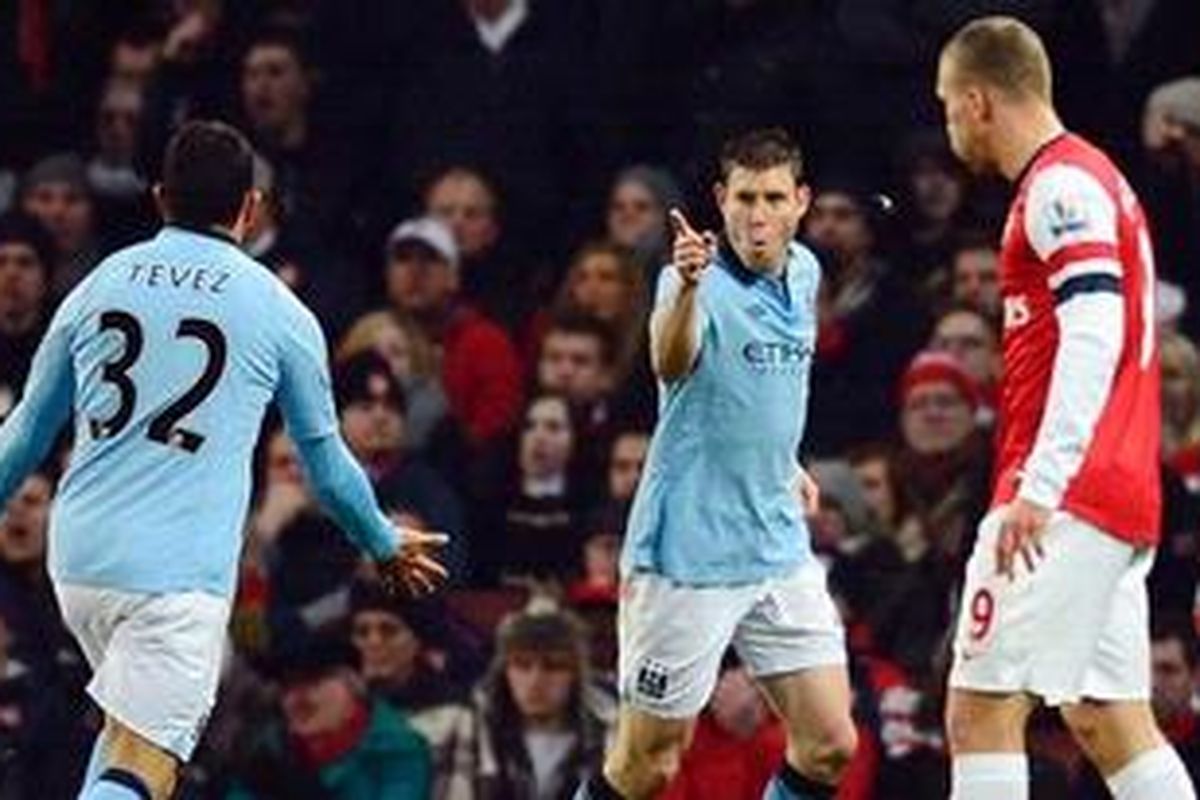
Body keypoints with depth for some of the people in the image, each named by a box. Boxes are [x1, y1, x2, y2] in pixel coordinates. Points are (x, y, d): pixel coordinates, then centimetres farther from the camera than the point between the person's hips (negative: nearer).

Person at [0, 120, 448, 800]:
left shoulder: (99, 286, 10)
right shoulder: (278, 311, 1)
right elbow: (327, 462, 12)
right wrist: (387, 546, 29)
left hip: (80, 558, 5)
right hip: (180, 570, -5)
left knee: (130, 720, 28)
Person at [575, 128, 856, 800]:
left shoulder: (805, 273, 7)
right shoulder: (701, 281, -15)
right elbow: (672, 365, -39)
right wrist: (688, 288, -57)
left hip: (781, 549, 7)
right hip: (686, 557, -7)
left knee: (830, 746, -1)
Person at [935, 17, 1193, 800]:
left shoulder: (1061, 185, -11)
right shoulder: (1088, 177, 20)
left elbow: (1094, 332, -22)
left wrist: (1039, 487, -27)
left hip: (1067, 499, -10)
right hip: (1123, 497, 10)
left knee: (981, 710, -11)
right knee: (1109, 720, 9)